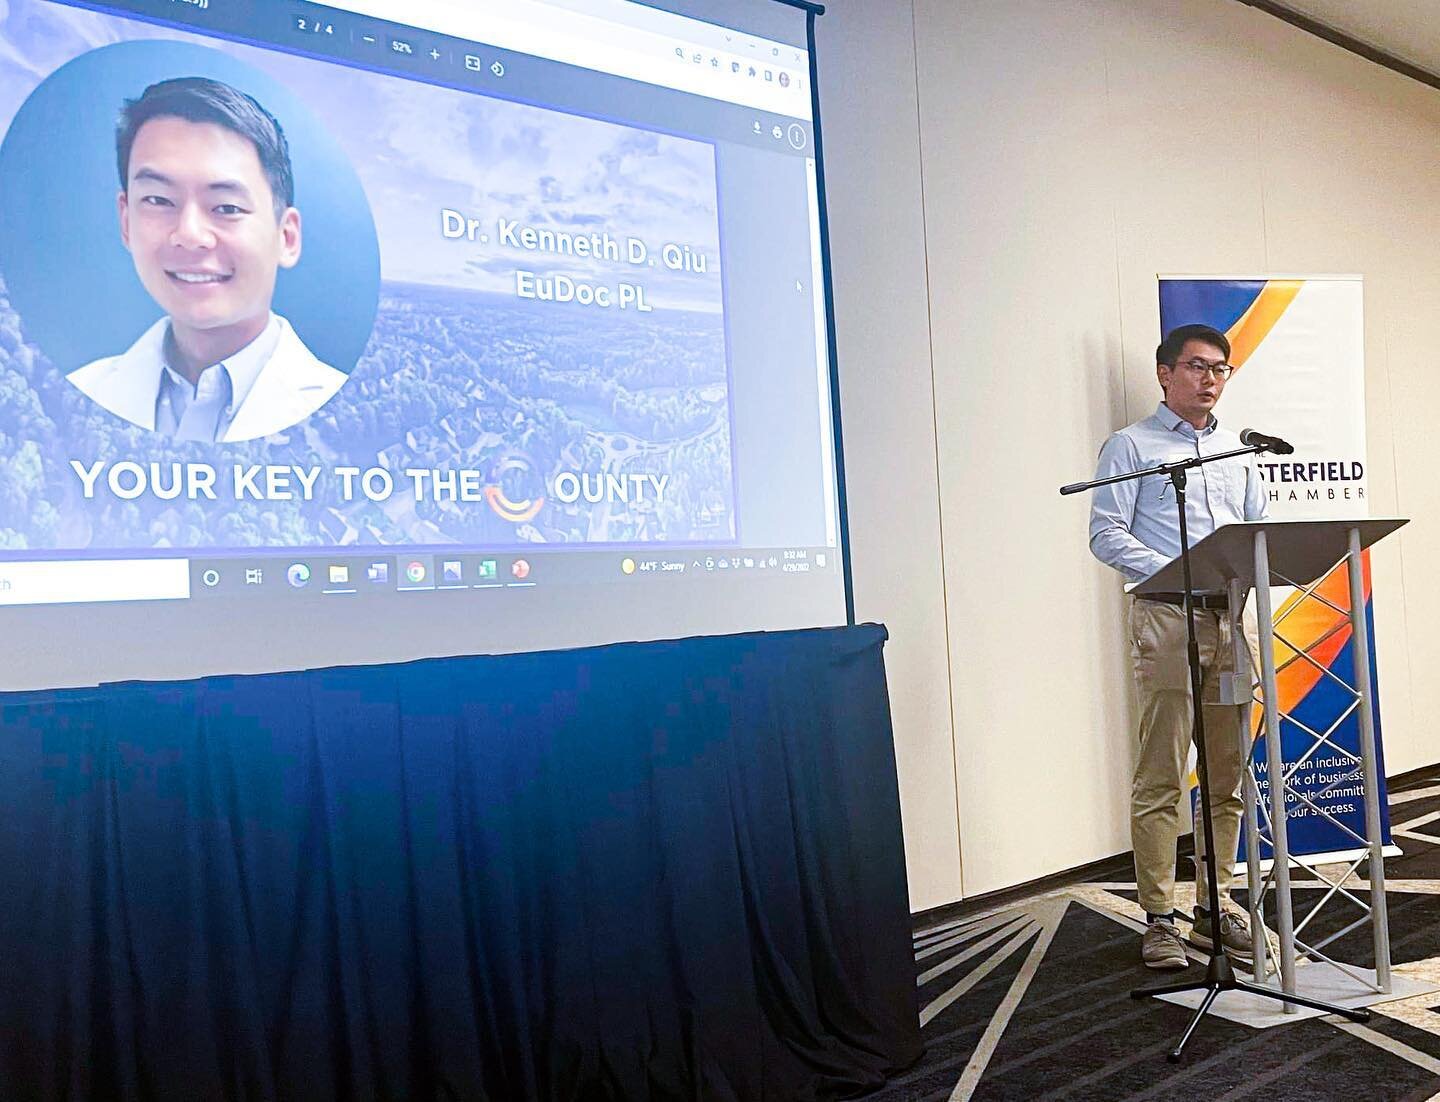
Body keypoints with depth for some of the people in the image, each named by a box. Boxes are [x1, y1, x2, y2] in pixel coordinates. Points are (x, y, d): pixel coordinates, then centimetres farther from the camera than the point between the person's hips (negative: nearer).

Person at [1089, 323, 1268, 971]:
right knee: (1160, 776, -5)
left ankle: (1215, 907, 19)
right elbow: (1106, 534, -6)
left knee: (1229, 772, 8)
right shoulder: (1132, 446, 4)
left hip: (1232, 617, 6)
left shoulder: (1237, 451, 22)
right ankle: (1159, 918, 2)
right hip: (1168, 618, -6)